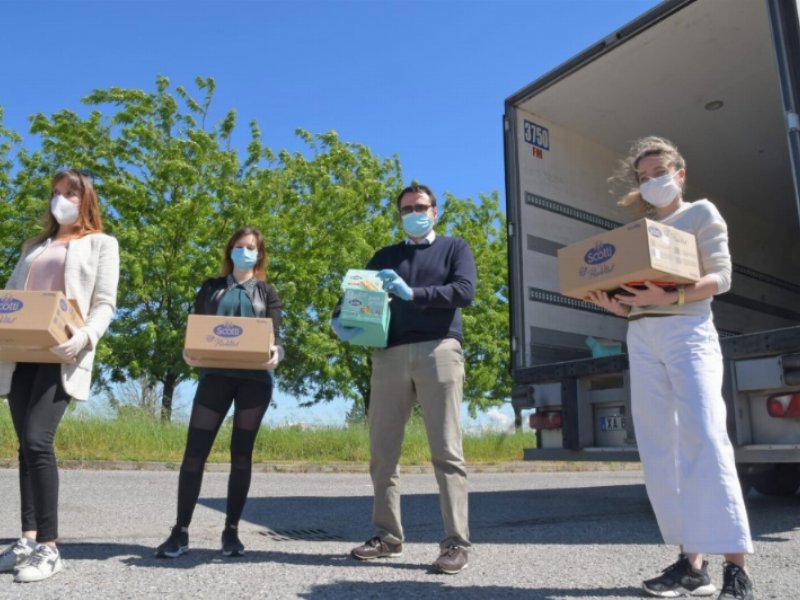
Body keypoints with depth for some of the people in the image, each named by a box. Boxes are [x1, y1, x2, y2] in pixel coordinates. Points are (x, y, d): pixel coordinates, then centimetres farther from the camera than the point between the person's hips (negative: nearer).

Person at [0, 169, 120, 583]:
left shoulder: (101, 244, 10)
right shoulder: (34, 246, 26)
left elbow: (104, 304, 0)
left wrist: (83, 338, -19)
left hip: (62, 355, -5)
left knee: (37, 441, -16)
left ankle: (49, 548, -9)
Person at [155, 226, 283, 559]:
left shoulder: (267, 293, 13)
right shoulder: (211, 288, 17)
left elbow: (276, 336, 2)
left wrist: (276, 353, -21)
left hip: (254, 379, 0)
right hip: (215, 376, 1)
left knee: (242, 455, 3)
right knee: (194, 453, -4)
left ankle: (231, 531, 13)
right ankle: (180, 532, 7)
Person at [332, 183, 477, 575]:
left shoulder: (454, 248, 15)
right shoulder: (385, 256, 24)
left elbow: (464, 291, -2)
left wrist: (412, 294, -12)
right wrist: (340, 321, -7)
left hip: (438, 351, -3)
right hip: (389, 355, 4)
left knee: (446, 452, -5)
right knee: (382, 453, 4)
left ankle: (456, 543, -1)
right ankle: (387, 536, 15)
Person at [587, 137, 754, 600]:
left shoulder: (702, 213, 8)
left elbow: (721, 277, -4)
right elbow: (637, 289, 14)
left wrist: (673, 297, -21)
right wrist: (619, 305, -9)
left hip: (687, 331, -5)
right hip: (641, 339, 5)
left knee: (704, 439, -16)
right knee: (659, 450, 0)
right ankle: (692, 561, 5)